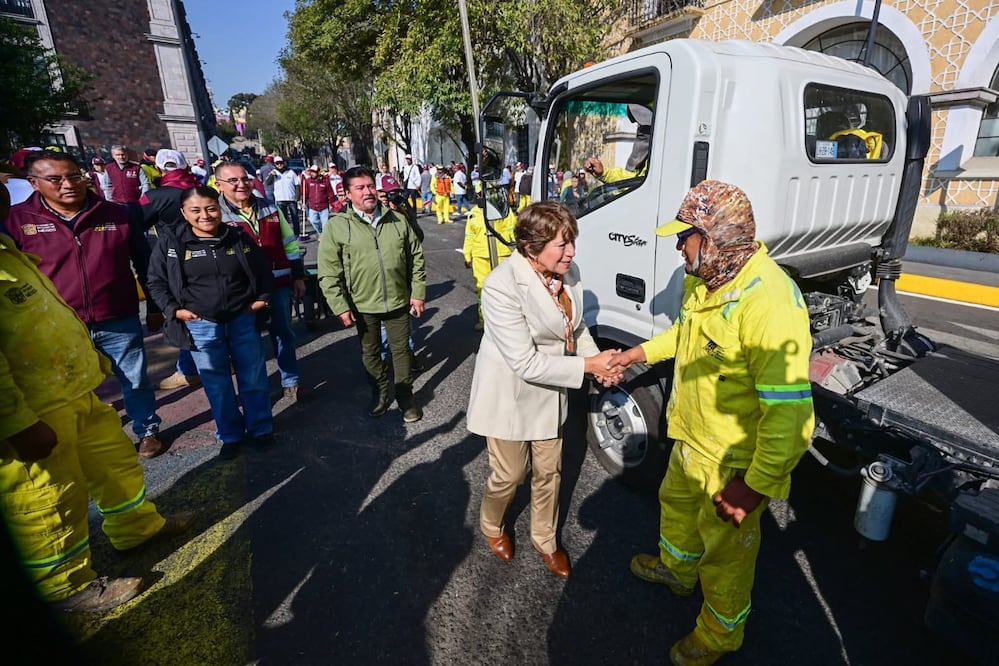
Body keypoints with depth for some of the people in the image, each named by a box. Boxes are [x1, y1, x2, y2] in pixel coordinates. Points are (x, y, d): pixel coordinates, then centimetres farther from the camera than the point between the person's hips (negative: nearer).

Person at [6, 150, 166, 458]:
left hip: (119, 323, 0)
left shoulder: (118, 214, -2)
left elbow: (145, 264, 5)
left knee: (136, 383, 12)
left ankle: (147, 430, 33)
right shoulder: (17, 221, -4)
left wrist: (155, 308, 7)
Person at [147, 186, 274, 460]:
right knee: (217, 385, 10)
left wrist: (262, 298, 3)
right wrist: (173, 309, -6)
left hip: (243, 321, 1)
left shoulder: (240, 237, 0)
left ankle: (261, 429, 28)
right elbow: (156, 281, 4)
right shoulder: (170, 242, -4)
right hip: (201, 326, -1)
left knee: (254, 379, 10)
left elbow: (263, 271, 12)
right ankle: (230, 436, 27)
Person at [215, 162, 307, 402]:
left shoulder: (269, 209, 6)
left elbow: (289, 244, 11)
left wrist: (298, 276, 9)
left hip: (279, 283, 4)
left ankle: (291, 382, 27)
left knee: (284, 333, 13)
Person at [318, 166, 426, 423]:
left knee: (401, 349, 12)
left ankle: (405, 396, 30)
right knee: (370, 352, 15)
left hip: (398, 300, 1)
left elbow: (416, 258, 6)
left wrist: (418, 293, 3)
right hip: (362, 305, -1)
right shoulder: (337, 226, -7)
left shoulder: (398, 221, 1)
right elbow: (329, 273, -7)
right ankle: (380, 395, 35)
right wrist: (340, 306, -10)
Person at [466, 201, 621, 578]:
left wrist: (597, 358, -10)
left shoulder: (568, 273, -9)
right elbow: (526, 363, -30)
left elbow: (577, 327, 7)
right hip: (511, 395, -5)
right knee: (509, 475, 13)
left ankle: (544, 540, 46)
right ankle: (491, 526, 48)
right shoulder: (502, 286, -30)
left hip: (550, 392, 6)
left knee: (549, 472, 19)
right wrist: (587, 366, -26)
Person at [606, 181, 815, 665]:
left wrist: (755, 486, -29)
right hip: (690, 441, 9)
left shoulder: (770, 302, -33)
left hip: (732, 463, -8)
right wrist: (644, 352, 16)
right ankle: (676, 568, 62)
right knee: (676, 503, 31)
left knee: (725, 551, 15)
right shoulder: (702, 280, -2)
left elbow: (789, 412, -34)